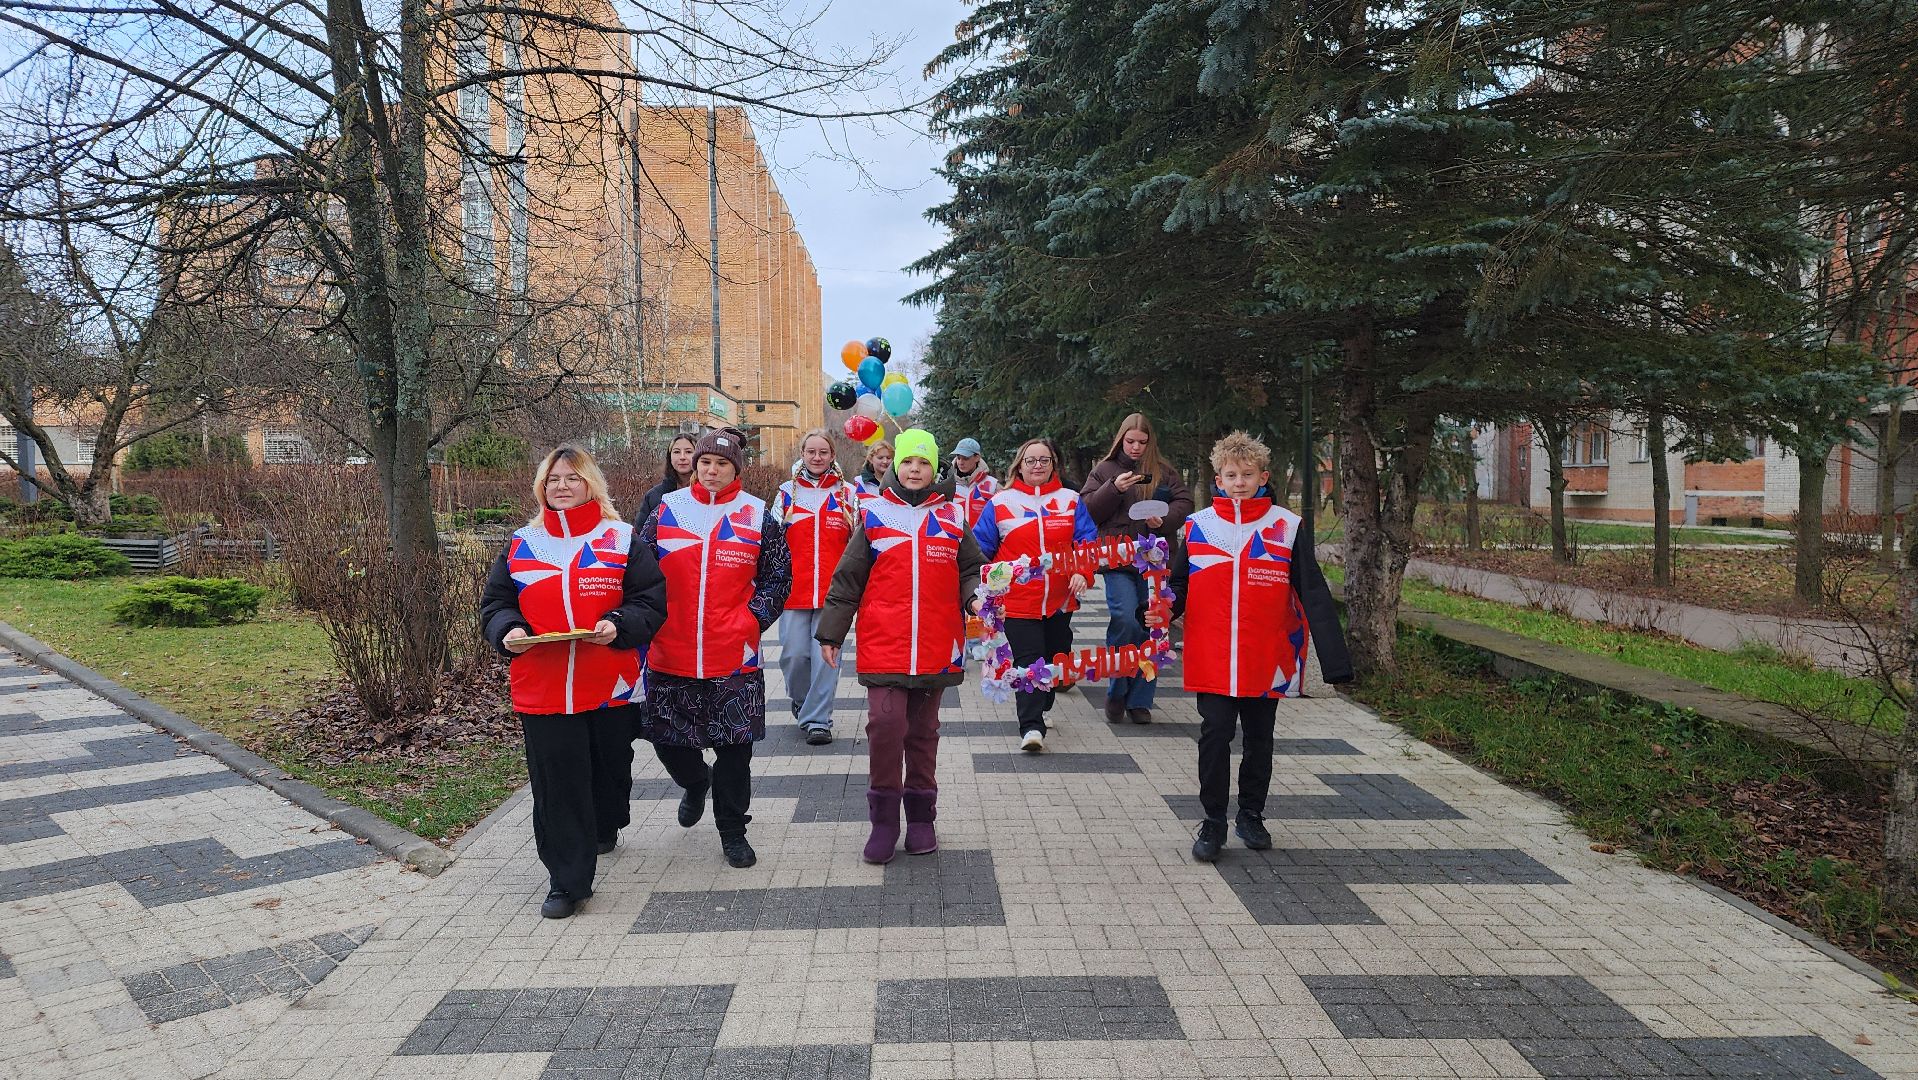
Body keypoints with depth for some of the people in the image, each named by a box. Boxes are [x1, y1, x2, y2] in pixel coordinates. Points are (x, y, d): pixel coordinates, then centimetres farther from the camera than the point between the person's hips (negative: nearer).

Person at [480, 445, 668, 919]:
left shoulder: (621, 540, 0)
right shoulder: (520, 545, 7)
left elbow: (650, 601, -3)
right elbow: (495, 604, 11)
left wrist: (618, 625, -21)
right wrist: (507, 631, -11)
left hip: (610, 686, 0)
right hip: (542, 689, 1)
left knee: (610, 768, 18)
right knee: (555, 782, -1)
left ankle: (605, 828, 48)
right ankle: (567, 881, 9)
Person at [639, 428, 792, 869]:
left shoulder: (758, 517, 1)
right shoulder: (666, 510, 4)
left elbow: (778, 577, 5)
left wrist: (752, 620, -6)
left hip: (734, 658, -1)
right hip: (671, 656, 2)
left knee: (734, 745, 4)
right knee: (667, 740, 11)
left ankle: (732, 830, 23)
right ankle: (695, 783, 45)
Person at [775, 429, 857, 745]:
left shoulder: (847, 493, 7)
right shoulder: (787, 492, 10)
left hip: (833, 589, -1)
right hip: (793, 589, 1)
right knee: (794, 654, 0)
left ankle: (817, 719, 7)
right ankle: (801, 699, 29)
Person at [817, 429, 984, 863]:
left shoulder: (952, 516, 8)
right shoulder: (874, 516, 4)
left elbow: (971, 568, 15)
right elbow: (847, 579, 6)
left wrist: (975, 597, -8)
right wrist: (830, 634, 6)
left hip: (935, 648, 2)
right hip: (883, 645, -2)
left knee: (923, 731, 12)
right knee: (885, 723, -12)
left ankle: (920, 815, 26)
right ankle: (884, 818, 5)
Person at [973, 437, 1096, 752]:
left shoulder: (1070, 500, 7)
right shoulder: (1001, 502, 2)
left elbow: (1087, 542, 3)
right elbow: (981, 548, 4)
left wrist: (1082, 572, -14)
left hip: (1059, 601, 3)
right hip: (1017, 601, -3)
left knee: (1054, 657, 12)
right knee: (1028, 660, -10)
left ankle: (1036, 710, 32)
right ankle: (1031, 727, -12)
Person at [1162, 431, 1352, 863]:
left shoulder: (1287, 528, -3)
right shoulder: (1197, 526, 0)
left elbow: (1314, 596, -5)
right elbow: (1179, 585, 6)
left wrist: (1335, 660, -11)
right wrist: (1162, 611, -17)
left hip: (1267, 663, 0)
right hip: (1212, 661, 0)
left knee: (1259, 740, 14)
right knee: (1214, 737, -1)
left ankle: (1251, 816, 32)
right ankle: (1213, 823, 13)